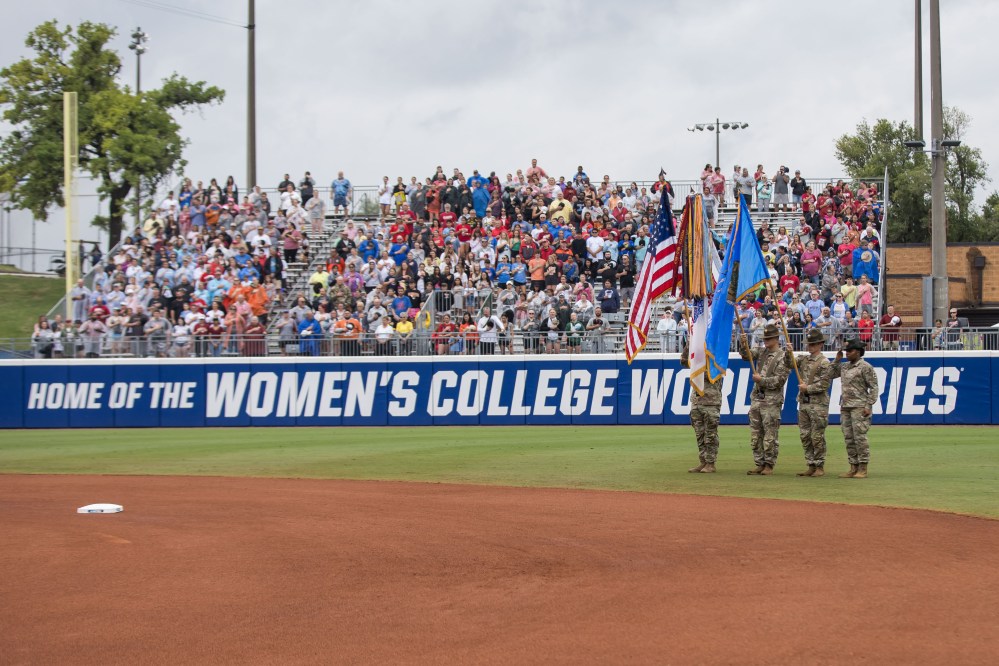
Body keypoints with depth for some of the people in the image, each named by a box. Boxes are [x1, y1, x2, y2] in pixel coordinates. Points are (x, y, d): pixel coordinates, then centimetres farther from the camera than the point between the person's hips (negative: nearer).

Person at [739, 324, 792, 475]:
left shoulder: (782, 357, -7)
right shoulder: (762, 352, 14)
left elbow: (780, 380, -12)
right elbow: (746, 355, 8)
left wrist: (761, 380, -13)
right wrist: (744, 344, -10)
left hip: (772, 401, -7)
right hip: (756, 399, 7)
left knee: (770, 436, -4)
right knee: (756, 435, 7)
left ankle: (769, 465, 2)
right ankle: (759, 464, 13)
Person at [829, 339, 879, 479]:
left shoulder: (865, 367, -7)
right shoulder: (844, 366, 16)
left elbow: (874, 387, -9)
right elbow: (830, 375, 24)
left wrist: (869, 406, -15)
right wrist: (837, 360, 13)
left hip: (859, 407, -8)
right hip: (845, 406, 8)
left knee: (860, 437, -9)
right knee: (848, 438, 8)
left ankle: (863, 469, -6)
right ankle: (853, 468, 13)